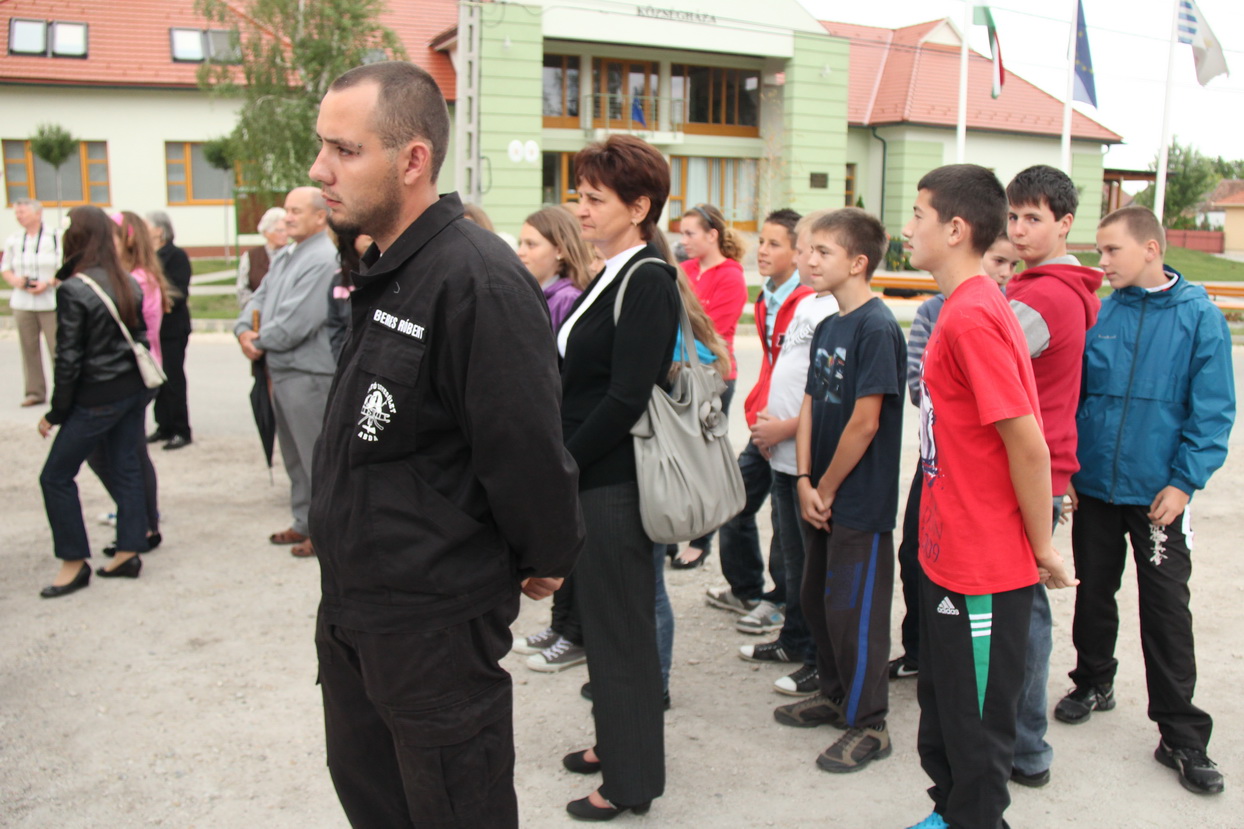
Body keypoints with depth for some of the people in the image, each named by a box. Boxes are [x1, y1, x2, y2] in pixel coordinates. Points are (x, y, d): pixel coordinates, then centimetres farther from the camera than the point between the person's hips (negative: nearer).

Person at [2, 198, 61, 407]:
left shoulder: (56, 237, -3)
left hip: (50, 302, -4)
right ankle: (35, 392, 13)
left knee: (57, 349, -6)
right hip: (22, 303, 4)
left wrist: (48, 283, -16)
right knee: (29, 348, 5)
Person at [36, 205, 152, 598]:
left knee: (56, 476, 6)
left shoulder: (73, 289, -16)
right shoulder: (128, 283, 4)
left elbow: (69, 359, -15)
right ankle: (129, 552, 19)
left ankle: (74, 562, 11)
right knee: (126, 468, 13)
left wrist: (56, 413, -7)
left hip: (98, 399, -7)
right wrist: (136, 384, 17)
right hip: (134, 389, 7)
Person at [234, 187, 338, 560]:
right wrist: (244, 331, -4)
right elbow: (259, 299, 16)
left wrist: (262, 342, -9)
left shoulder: (323, 260, -17)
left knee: (317, 457, -1)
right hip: (281, 371, 10)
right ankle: (304, 522, 31)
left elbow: (296, 322, -23)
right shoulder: (286, 259, 16)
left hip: (309, 373, -10)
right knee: (294, 455, 18)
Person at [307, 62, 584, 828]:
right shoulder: (384, 272, 8)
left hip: (435, 625, -9)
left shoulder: (478, 280, -25)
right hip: (352, 606, 9)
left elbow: (527, 446, -25)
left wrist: (546, 560, -9)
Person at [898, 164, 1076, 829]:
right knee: (941, 703, 23)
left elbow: (1027, 444, -23)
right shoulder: (964, 308, 9)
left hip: (984, 568, -10)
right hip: (948, 553, 10)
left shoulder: (972, 316, -22)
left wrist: (1043, 548, -13)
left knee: (975, 723, 8)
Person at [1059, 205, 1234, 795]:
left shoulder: (1199, 317, -5)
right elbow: (1071, 395, 6)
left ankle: (1182, 736, 12)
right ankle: (1093, 683, 38)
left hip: (1159, 493, -3)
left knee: (1166, 610, 1)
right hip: (1093, 486, 3)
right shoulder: (1098, 314, 1)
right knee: (1093, 593, 16)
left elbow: (1213, 411, -6)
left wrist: (1185, 481, -12)